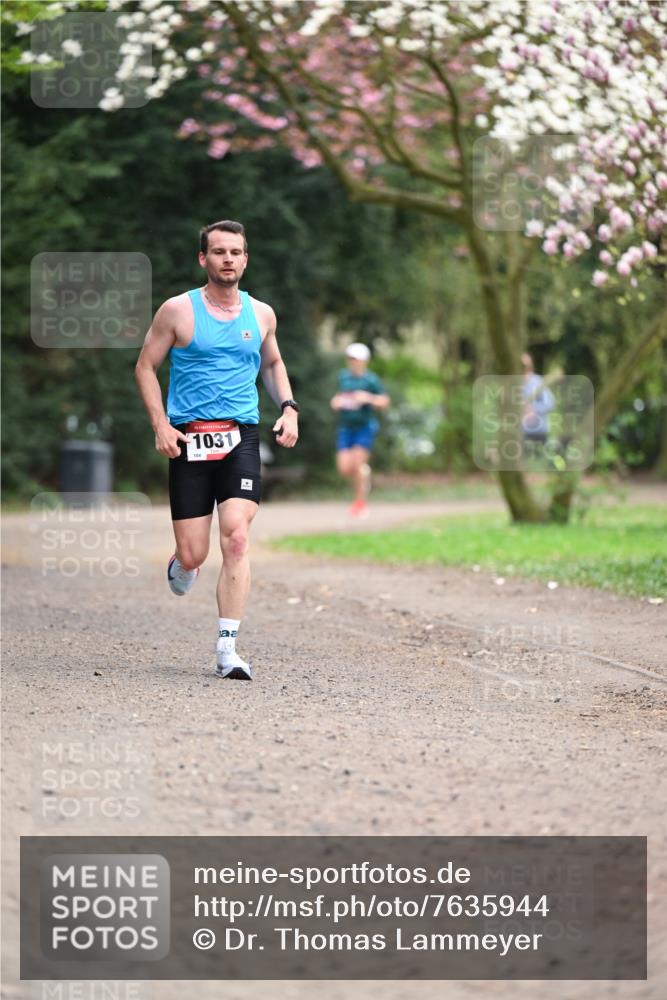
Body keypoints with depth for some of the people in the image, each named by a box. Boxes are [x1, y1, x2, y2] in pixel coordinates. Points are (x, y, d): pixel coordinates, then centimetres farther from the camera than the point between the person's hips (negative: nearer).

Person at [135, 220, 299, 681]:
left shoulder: (261, 314, 10)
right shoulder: (178, 311, 0)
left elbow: (273, 363, 27)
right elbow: (146, 367, 5)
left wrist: (288, 408, 10)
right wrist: (160, 424, -7)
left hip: (241, 437, 2)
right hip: (189, 440, -1)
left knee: (236, 537, -17)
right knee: (194, 555, -3)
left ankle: (228, 648, -15)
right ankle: (182, 565, 38)